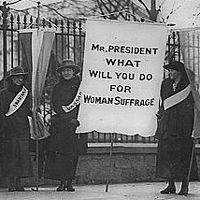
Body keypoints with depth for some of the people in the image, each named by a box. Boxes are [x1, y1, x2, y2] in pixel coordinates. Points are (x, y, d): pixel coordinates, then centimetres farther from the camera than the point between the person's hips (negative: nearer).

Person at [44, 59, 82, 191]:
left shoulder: (80, 85, 7)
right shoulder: (58, 88, 13)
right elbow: (56, 106, 4)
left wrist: (76, 120, -10)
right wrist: (68, 118, -10)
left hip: (75, 124, -1)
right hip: (60, 124, 2)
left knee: (72, 153, -4)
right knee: (59, 152, -6)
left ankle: (70, 182, 2)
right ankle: (62, 181, -2)